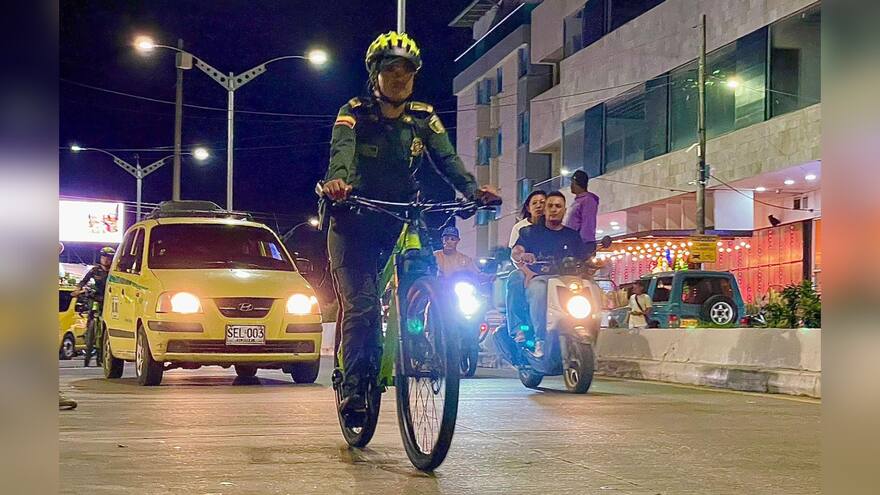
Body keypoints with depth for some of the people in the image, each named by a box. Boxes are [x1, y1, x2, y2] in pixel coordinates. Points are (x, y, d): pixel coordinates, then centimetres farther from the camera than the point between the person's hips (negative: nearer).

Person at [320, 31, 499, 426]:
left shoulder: (423, 118, 5)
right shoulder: (354, 113, -5)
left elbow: (446, 158, -11)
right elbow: (341, 150, -25)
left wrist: (472, 189, -33)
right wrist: (335, 180, -49)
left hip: (401, 221, 4)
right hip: (354, 223, -3)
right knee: (361, 305, -15)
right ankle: (352, 388, -9)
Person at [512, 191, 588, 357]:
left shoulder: (573, 235, 25)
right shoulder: (531, 232, 18)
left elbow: (585, 260, 15)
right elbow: (514, 253, 5)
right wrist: (522, 255, -17)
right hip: (539, 277, -2)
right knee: (539, 289, -41)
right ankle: (540, 341, -35)